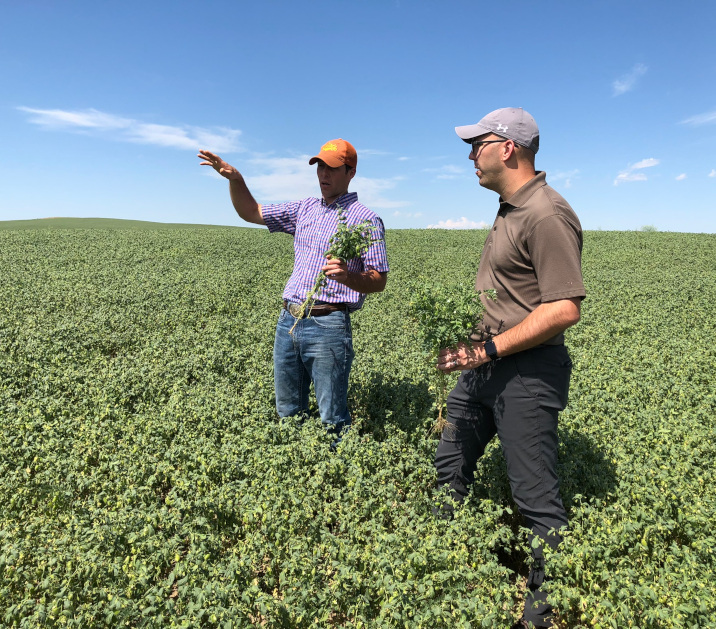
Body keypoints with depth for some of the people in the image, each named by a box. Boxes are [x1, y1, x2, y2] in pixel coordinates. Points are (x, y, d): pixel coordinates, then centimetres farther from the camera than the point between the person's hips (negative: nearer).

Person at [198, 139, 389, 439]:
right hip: (288, 321, 7)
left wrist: (348, 276, -26)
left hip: (328, 326, -6)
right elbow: (250, 212, 21)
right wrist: (234, 178, 5)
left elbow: (379, 281, -6)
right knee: (288, 414, 17)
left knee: (332, 420, 0)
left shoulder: (366, 219, -2)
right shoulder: (305, 209, 16)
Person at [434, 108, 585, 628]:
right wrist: (471, 342, 11)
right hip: (485, 366, 10)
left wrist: (491, 350, -23)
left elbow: (565, 309, -24)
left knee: (536, 495, 4)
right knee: (450, 466, 20)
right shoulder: (509, 210, 13)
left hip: (527, 373, -10)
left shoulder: (547, 216, -19)